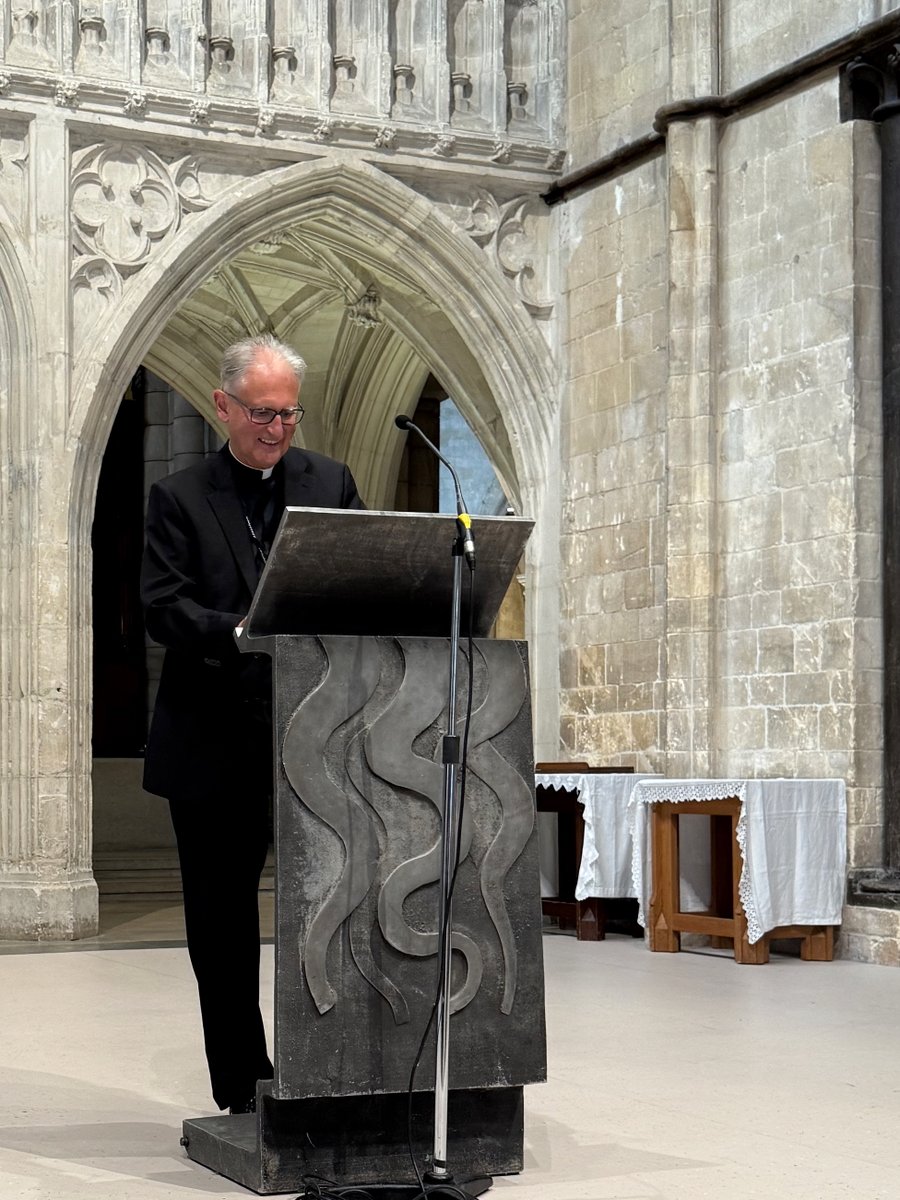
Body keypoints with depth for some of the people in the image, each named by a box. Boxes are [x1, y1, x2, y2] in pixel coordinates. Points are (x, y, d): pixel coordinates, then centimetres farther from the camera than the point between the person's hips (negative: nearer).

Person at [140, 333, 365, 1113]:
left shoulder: (333, 484, 11)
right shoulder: (179, 499, 4)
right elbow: (161, 607, -7)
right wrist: (241, 631, -24)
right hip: (216, 742, 0)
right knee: (221, 917, 8)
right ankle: (242, 1087, 20)